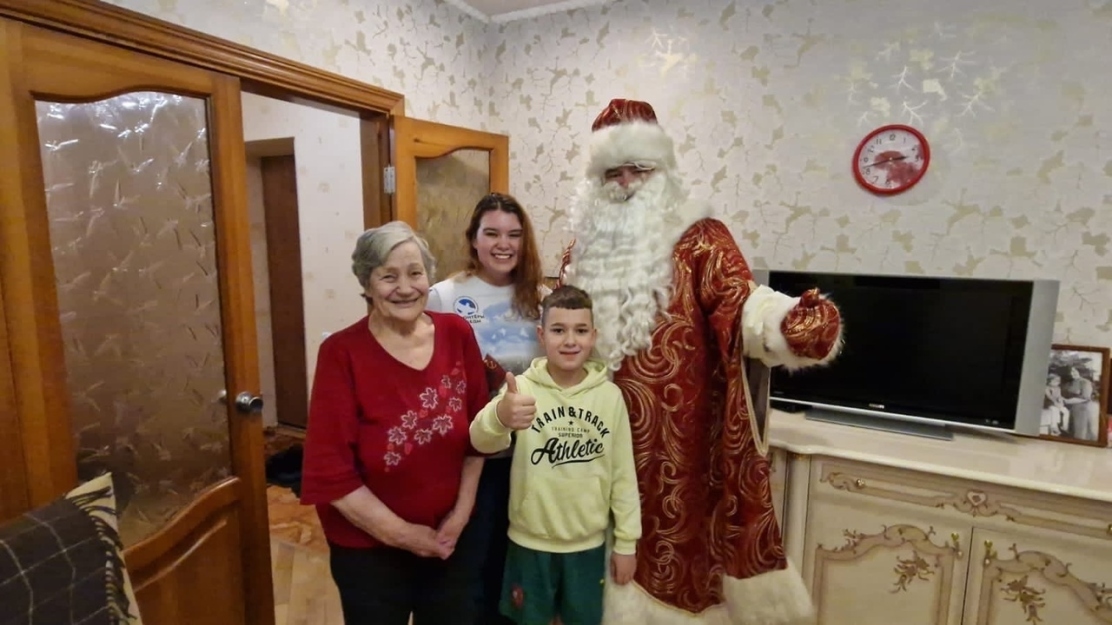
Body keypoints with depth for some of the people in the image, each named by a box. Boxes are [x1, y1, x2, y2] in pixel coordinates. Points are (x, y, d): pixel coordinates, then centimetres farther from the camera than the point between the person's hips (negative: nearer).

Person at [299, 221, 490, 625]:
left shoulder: (457, 334, -8)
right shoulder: (342, 353, -18)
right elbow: (330, 470, -17)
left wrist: (462, 511, -3)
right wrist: (400, 532, -13)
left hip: (452, 538, 4)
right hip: (369, 549, -3)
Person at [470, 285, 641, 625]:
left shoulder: (610, 395, -6)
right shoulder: (522, 388, -13)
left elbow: (623, 473, 0)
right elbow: (482, 441, -31)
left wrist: (626, 541, 3)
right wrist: (499, 417, -54)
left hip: (589, 543, 2)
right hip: (530, 543, -1)